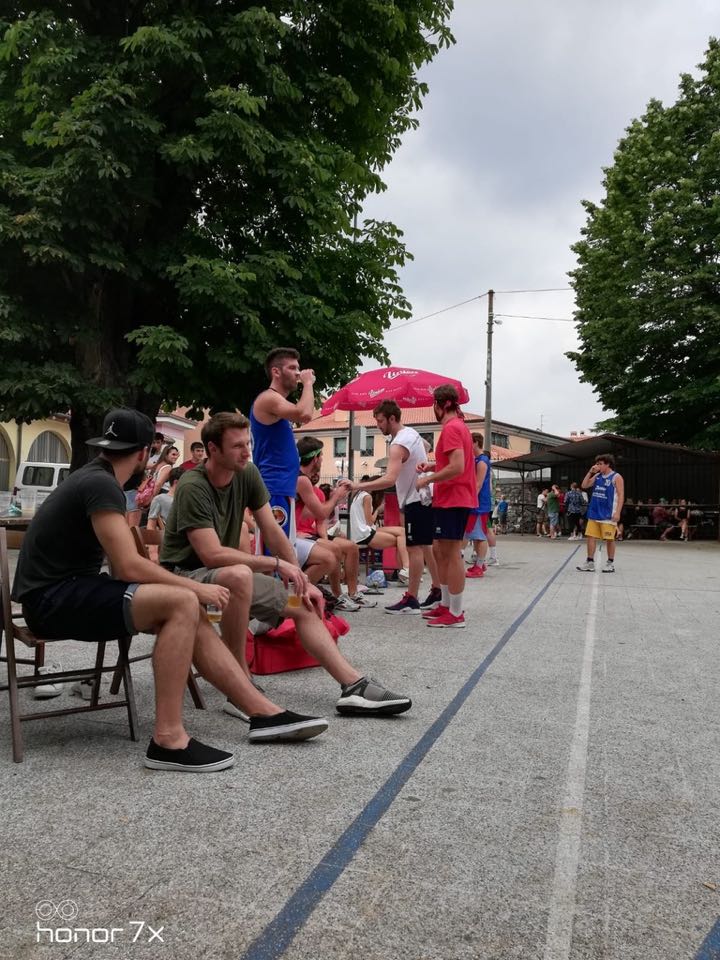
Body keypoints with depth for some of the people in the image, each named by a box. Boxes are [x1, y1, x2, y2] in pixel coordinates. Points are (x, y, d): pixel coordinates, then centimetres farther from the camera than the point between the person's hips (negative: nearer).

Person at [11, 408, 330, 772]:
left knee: (190, 613, -2)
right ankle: (168, 740, -23)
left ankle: (265, 713, -3)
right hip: (53, 599, -10)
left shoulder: (96, 479, 15)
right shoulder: (101, 484, -17)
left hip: (70, 591, 10)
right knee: (182, 602, -26)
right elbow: (129, 567, -23)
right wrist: (197, 588, -14)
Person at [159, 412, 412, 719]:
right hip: (185, 573, -8)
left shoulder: (247, 474, -3)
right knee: (238, 574, -39)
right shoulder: (193, 487, -23)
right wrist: (277, 563, -26)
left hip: (229, 572, 8)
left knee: (302, 605, -1)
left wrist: (302, 581, -4)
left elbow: (272, 531, 1)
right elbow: (212, 555, -29)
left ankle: (354, 686, -5)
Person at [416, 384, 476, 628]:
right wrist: (432, 466, 11)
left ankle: (456, 614, 1)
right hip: (451, 498, 10)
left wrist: (427, 480, -14)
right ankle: (446, 605, 24)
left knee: (451, 553, -5)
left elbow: (457, 467, -24)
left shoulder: (451, 428, -15)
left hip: (453, 500, -10)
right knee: (439, 550, 16)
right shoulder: (459, 425, 17)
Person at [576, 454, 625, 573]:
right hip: (594, 513, 6)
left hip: (608, 515, -6)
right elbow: (584, 485, 13)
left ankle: (610, 563, 13)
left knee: (609, 539, 2)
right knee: (591, 537, 4)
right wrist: (590, 472, 3)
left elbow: (621, 496, -10)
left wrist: (617, 512, -18)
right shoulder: (597, 476, 13)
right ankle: (590, 562, 10)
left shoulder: (616, 477, -6)